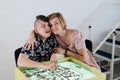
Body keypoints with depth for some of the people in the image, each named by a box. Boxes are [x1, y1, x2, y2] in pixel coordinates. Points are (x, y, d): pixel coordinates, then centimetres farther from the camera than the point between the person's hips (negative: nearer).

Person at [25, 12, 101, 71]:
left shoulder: (75, 35, -25)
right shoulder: (54, 35, -12)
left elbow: (84, 58, -23)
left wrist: (65, 51, -23)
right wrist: (32, 36, -22)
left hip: (87, 65, -4)